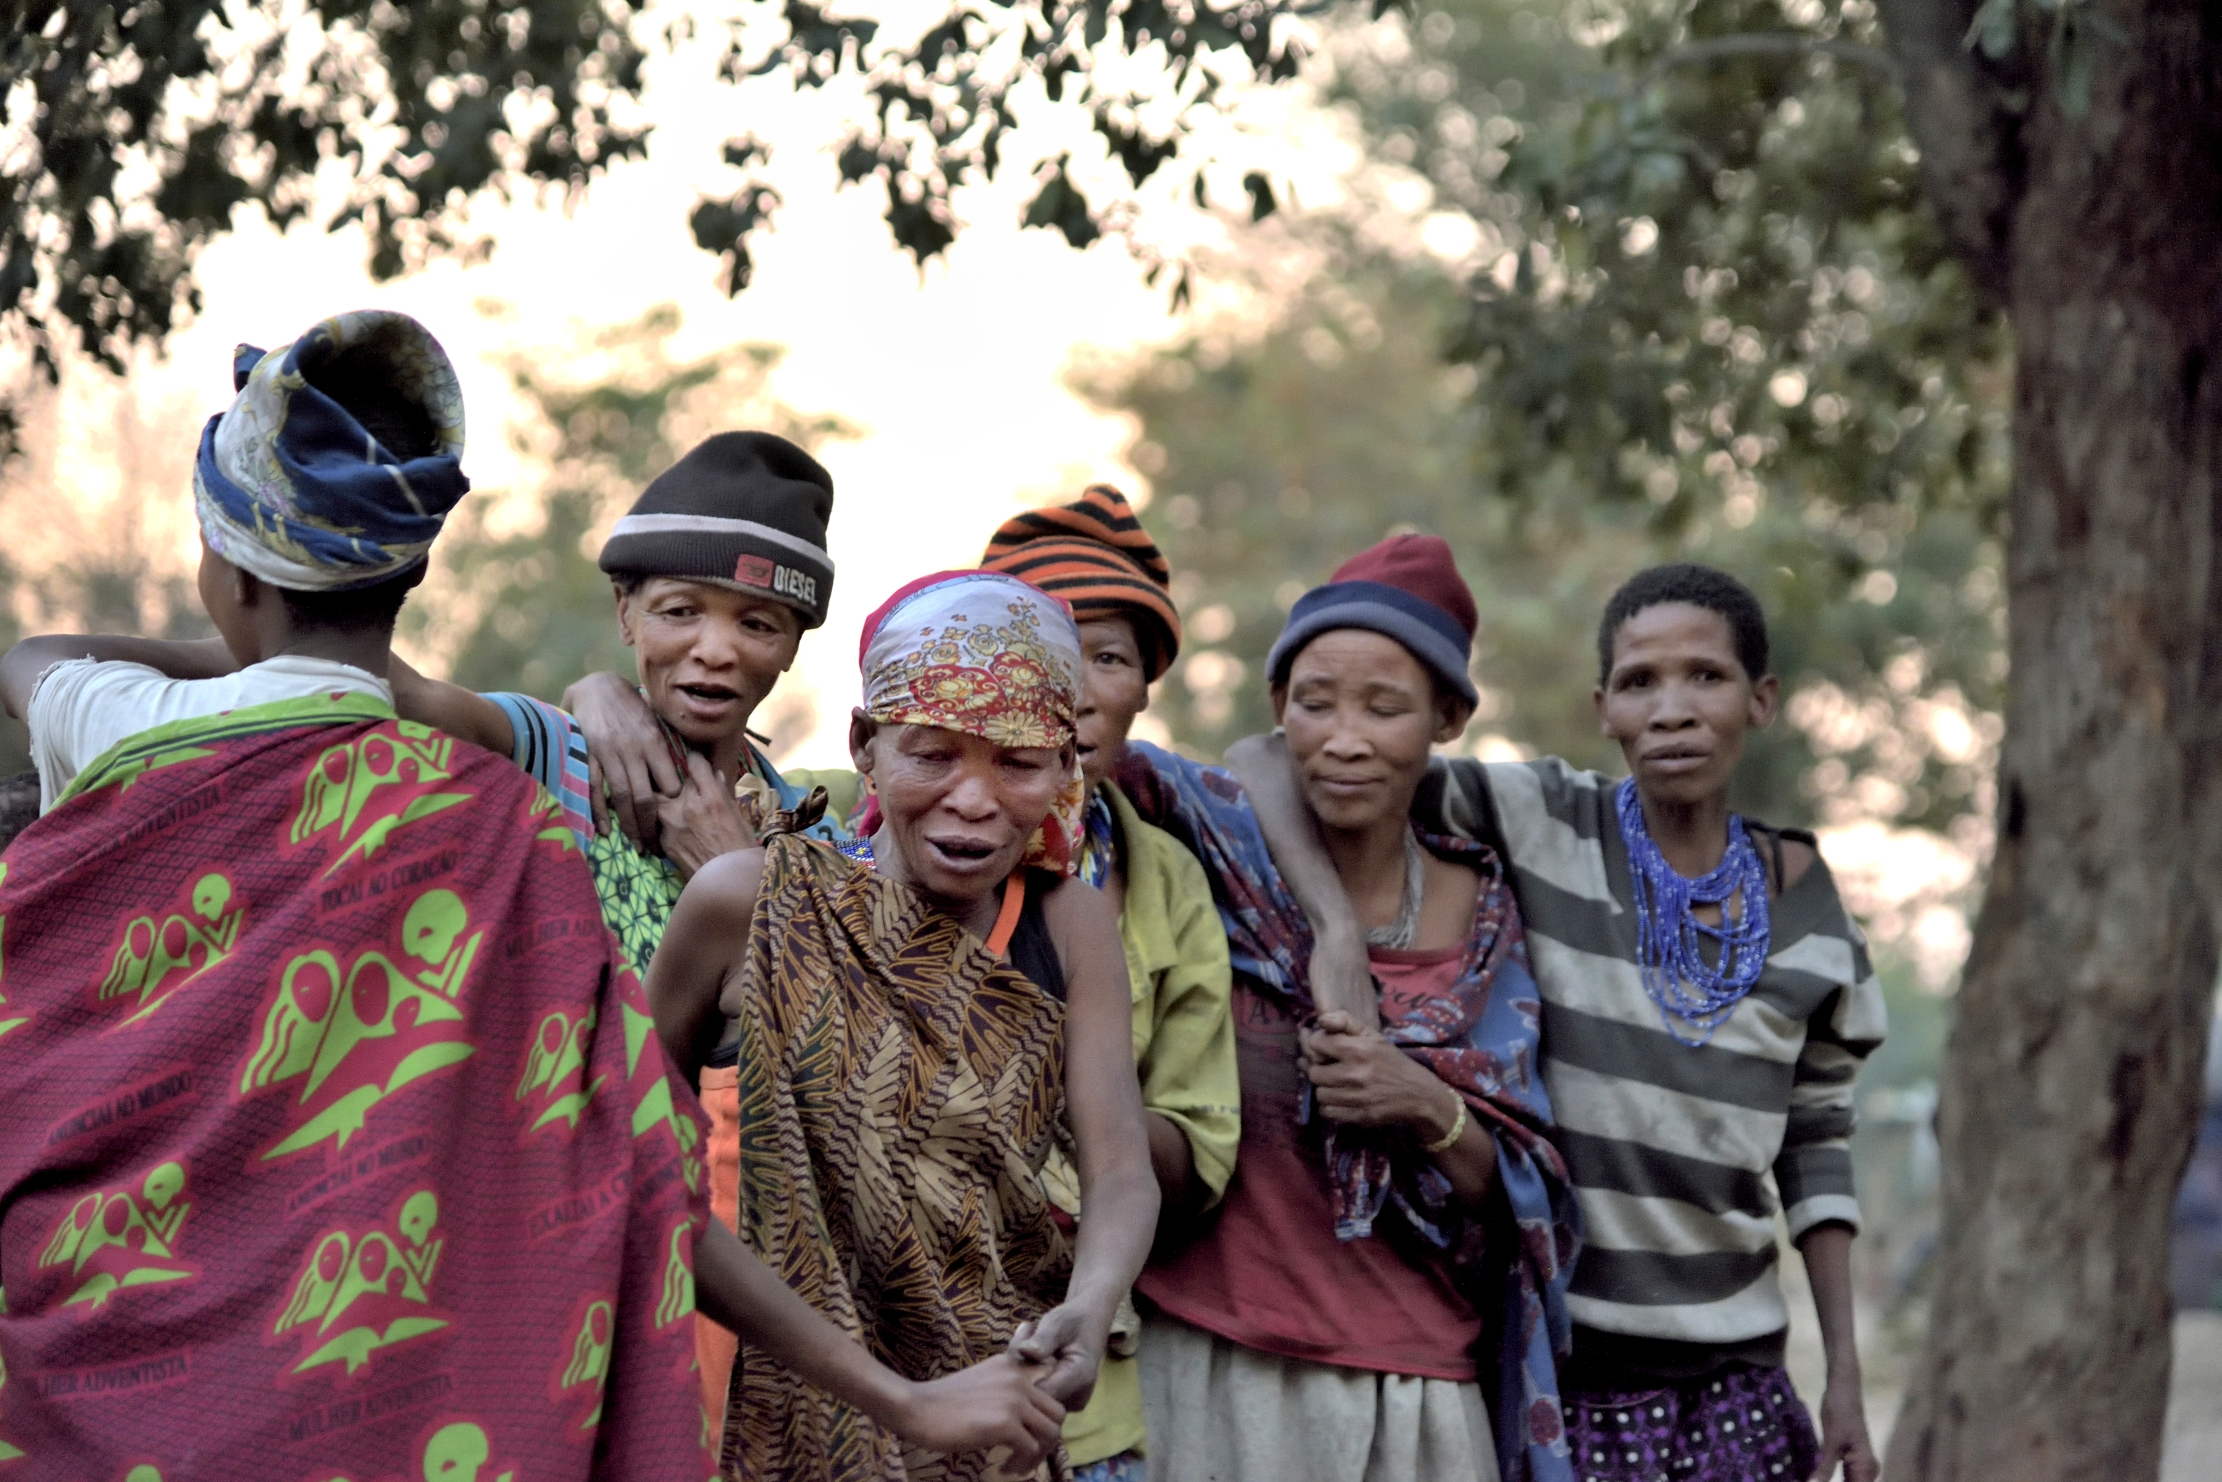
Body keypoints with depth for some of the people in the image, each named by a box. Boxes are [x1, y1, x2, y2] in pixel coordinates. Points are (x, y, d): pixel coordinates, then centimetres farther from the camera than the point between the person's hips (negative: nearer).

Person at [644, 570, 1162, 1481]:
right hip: (790, 1407, -2)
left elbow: (1121, 1172, -14)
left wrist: (1087, 1313, -32)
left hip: (994, 1406, 2)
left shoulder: (1070, 929, -4)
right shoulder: (755, 901, -10)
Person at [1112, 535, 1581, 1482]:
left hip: (1419, 1396, 2)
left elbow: (1516, 1200, 7)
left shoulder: (1481, 919, 7)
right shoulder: (1213, 849, -1)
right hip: (1211, 1366, -2)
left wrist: (1430, 1112, -10)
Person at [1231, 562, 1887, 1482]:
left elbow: (1814, 1143, 12)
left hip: (1733, 1379, 3)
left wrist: (1844, 1371, 7)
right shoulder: (1538, 826, -7)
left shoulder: (1805, 904, 5)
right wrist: (1338, 922, -29)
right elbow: (1267, 761, -12)